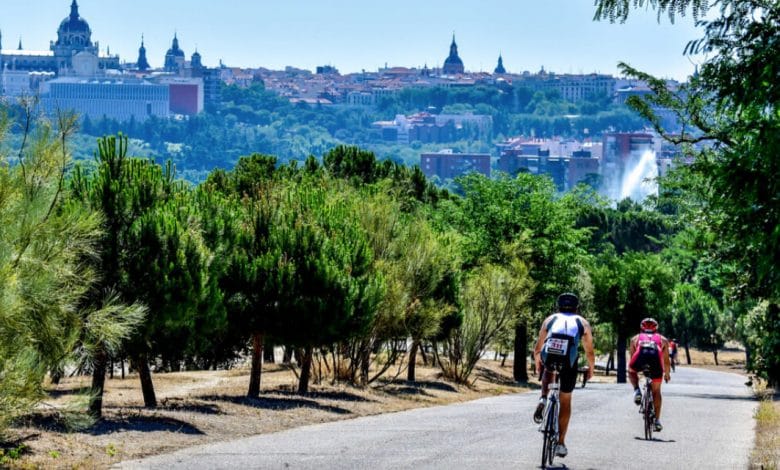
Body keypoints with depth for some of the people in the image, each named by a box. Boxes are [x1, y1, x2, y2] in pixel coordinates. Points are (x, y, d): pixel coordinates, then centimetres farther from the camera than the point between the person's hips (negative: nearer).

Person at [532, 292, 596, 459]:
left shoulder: (550, 319, 25)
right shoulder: (582, 323, 24)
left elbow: (538, 348, 26)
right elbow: (590, 352, 22)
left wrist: (537, 363, 43)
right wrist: (590, 369, 38)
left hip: (549, 356, 1)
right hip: (569, 362, -1)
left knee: (548, 370, 38)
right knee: (565, 400, 16)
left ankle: (543, 399, 12)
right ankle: (560, 443, 17)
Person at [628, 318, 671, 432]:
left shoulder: (635, 339, 35)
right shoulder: (662, 339, 35)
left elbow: (632, 357, 40)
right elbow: (666, 360, 38)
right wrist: (667, 374, 53)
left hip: (641, 356, -1)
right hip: (655, 357, 1)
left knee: (632, 371, 34)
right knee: (656, 390, 16)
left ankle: (637, 391, 8)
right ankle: (657, 420, 13)